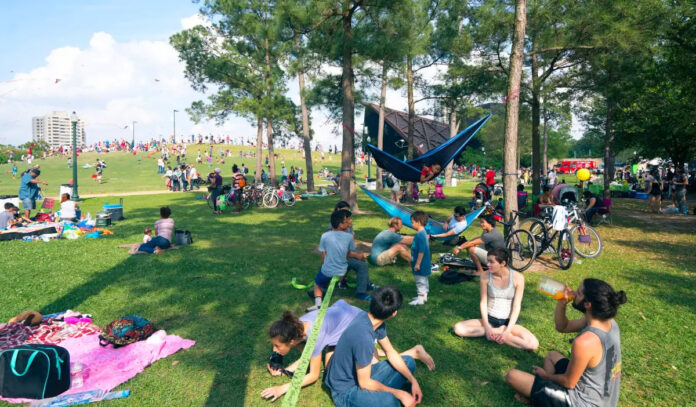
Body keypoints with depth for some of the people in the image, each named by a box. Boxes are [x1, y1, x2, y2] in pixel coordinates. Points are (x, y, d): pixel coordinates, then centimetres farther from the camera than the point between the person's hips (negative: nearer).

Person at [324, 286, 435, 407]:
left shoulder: (368, 317, -10)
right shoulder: (363, 336, -36)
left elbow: (391, 353, 4)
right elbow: (364, 383, -24)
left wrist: (413, 381, -1)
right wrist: (399, 393, -16)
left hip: (361, 374, 9)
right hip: (345, 391, -8)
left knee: (408, 362, 10)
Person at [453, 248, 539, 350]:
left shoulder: (517, 277, -14)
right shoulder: (485, 276, -10)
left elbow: (517, 306, -12)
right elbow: (483, 302, -6)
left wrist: (507, 331, -19)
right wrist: (487, 327, -16)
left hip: (509, 321, -1)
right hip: (489, 319, 1)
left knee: (533, 344, -27)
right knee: (458, 328, -21)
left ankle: (495, 335, -11)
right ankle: (499, 331, -11)